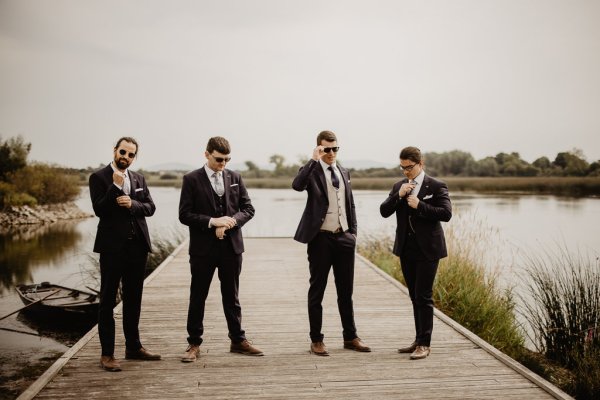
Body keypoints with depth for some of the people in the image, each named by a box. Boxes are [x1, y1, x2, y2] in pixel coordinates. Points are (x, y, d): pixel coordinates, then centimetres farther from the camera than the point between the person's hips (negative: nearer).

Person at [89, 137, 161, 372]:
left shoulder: (139, 179, 13)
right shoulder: (99, 178, -3)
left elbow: (150, 207, 4)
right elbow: (99, 209, -13)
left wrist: (132, 204, -14)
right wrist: (116, 187, -21)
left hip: (137, 246, 5)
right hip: (112, 246, -5)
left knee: (133, 299, 13)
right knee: (108, 300, 1)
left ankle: (133, 347, 24)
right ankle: (107, 354, 6)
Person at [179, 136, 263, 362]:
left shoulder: (235, 178, 7)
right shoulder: (192, 180, -4)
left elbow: (248, 209, 6)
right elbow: (184, 215, -8)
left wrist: (231, 221, -12)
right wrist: (212, 221, -19)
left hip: (231, 246, 3)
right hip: (203, 248, -3)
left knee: (232, 296, 13)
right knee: (197, 298, 7)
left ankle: (238, 340, 23)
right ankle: (194, 344, 17)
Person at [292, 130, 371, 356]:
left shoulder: (344, 173, 13)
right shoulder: (313, 170, -5)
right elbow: (297, 185, -27)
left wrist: (353, 231, 10)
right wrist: (314, 160, -25)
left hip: (344, 237, 5)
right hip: (320, 238, -5)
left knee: (346, 291, 12)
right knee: (317, 291, 4)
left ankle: (350, 337, 23)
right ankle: (316, 340, 14)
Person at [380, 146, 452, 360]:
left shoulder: (436, 186, -5)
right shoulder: (398, 186, 10)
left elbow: (446, 214, -14)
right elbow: (384, 211, 2)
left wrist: (419, 205, -19)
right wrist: (398, 195, -12)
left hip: (427, 249, -5)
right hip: (406, 249, 6)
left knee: (423, 297, -6)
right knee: (415, 297, 12)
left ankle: (424, 344, 1)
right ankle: (419, 340, 21)